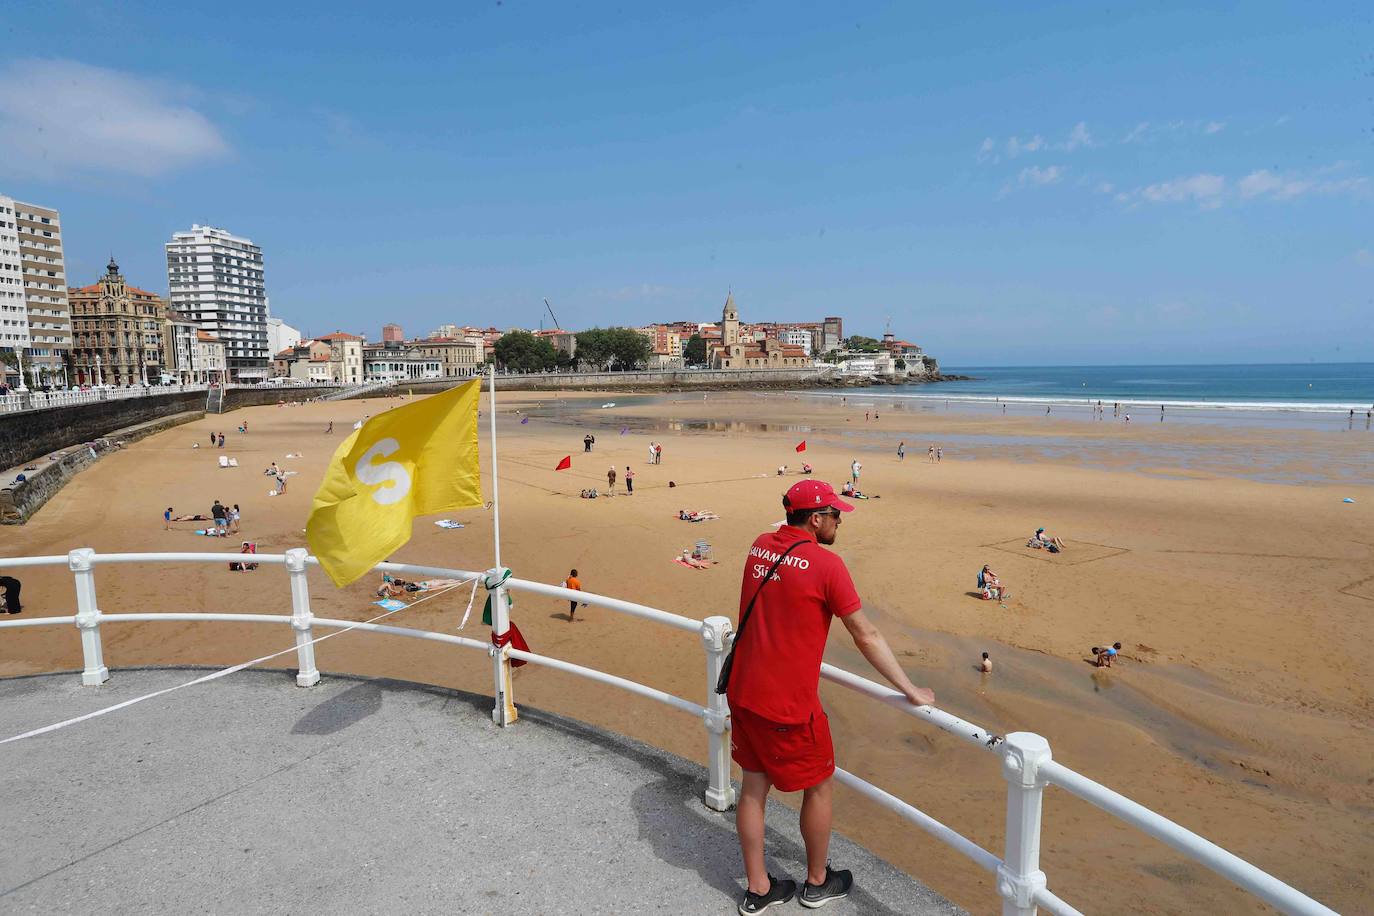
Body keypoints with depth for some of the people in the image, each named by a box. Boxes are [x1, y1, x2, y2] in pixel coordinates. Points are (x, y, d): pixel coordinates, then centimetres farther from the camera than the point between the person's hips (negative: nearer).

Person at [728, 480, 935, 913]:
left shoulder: (760, 547, 4)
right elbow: (866, 636, -11)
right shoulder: (826, 563, -17)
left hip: (742, 690, 7)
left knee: (754, 785, 17)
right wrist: (910, 689, 0)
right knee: (819, 786, 16)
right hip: (788, 701, -7)